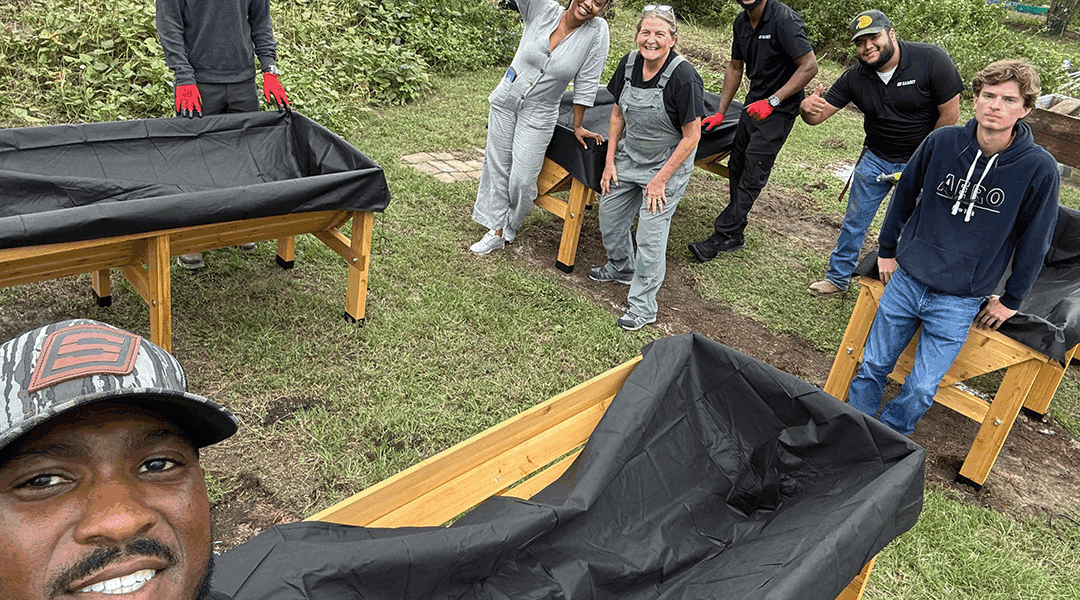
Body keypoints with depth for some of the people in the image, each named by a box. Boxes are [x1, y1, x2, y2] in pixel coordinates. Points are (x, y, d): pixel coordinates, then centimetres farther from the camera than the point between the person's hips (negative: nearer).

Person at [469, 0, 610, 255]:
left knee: (523, 180, -1)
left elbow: (586, 83, -11)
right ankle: (496, 230, 25)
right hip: (505, 100, 2)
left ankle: (511, 228, 28)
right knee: (497, 165, 10)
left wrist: (577, 127, -4)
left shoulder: (597, 31, -15)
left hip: (539, 114, -2)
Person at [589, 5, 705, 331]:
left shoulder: (684, 77, -24)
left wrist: (660, 180, -18)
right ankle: (621, 268, 46)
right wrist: (610, 161, 3)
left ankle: (643, 306, 10)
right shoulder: (629, 63, -6)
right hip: (628, 158, 7)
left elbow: (691, 136, -19)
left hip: (667, 166, -6)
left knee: (650, 235, -5)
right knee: (609, 216, 17)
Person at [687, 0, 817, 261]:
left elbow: (809, 66, -23)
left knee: (752, 175, -7)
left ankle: (722, 236, -2)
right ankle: (736, 234, 22)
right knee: (736, 167, 11)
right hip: (754, 103, 8)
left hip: (779, 109, -8)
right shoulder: (742, 22, 4)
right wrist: (721, 113, 12)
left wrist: (772, 101, -26)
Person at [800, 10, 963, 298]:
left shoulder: (931, 60, -19)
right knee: (854, 222, 9)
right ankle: (838, 278, 26)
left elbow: (949, 114, -16)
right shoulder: (855, 78, -8)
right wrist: (808, 109, -36)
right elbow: (819, 115, -10)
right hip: (875, 158, 4)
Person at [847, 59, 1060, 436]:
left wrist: (1011, 300, 5)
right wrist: (887, 250, 12)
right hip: (905, 281, 2)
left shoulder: (1039, 168, -13)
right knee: (872, 367, 11)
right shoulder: (941, 143, -8)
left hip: (960, 302, -2)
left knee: (921, 390, 2)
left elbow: (1034, 240, -2)